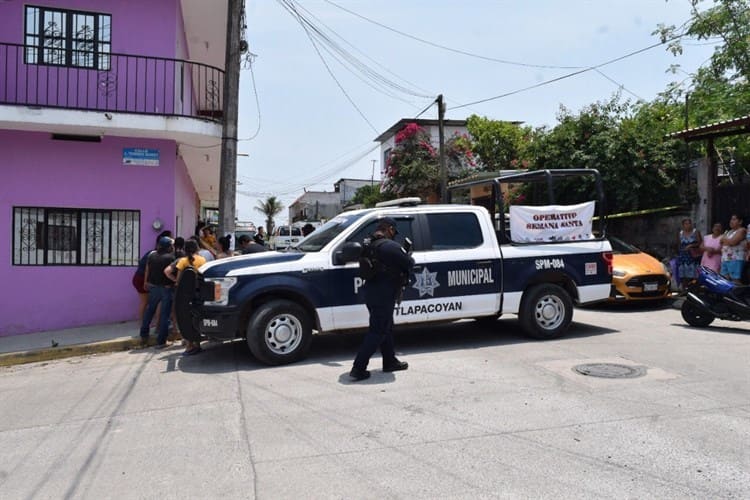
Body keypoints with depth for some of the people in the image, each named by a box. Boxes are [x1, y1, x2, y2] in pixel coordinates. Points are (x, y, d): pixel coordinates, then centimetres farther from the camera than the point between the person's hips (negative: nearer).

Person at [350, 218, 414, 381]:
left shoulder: (369, 245, 10)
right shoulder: (391, 246, -16)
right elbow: (409, 263, -8)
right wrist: (409, 256, 13)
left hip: (372, 292, 9)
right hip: (383, 296, -9)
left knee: (386, 328, 21)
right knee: (377, 332, -3)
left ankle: (390, 361, 33)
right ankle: (358, 368, -5)